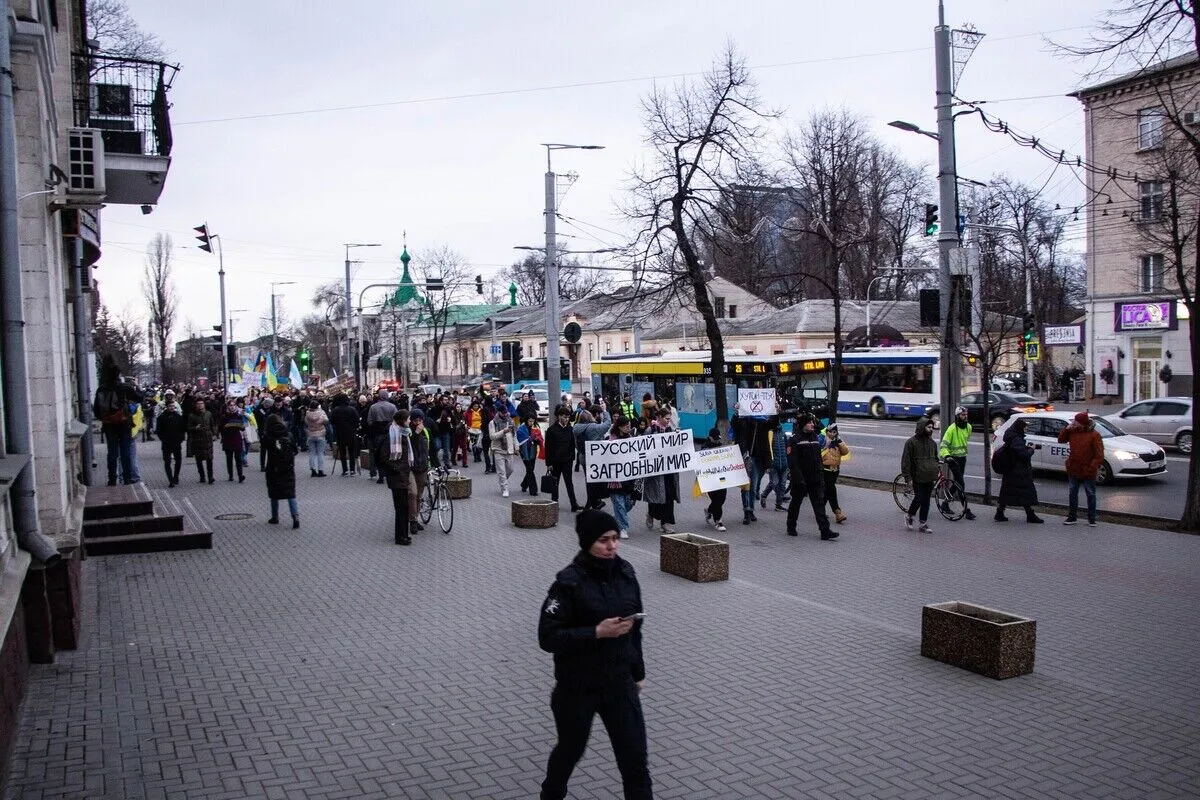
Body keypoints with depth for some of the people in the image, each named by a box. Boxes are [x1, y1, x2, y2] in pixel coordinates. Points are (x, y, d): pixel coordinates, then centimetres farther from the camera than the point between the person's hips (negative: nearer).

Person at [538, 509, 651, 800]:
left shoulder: (626, 573, -2)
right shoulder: (569, 582, -19)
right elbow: (548, 637, -21)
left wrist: (638, 672, 15)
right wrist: (597, 632, -28)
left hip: (620, 683, 4)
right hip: (577, 688, -3)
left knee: (635, 760, 0)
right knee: (571, 750, 19)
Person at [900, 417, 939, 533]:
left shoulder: (932, 442, 13)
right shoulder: (912, 442, -8)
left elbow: (935, 458, 24)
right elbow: (906, 460, -10)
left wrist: (936, 473, 16)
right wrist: (908, 477, -14)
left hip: (930, 478, 6)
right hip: (918, 478, -6)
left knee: (926, 501, 7)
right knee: (919, 499, -8)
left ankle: (923, 524, 14)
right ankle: (909, 515, 17)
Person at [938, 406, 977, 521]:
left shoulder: (968, 427, 5)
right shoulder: (952, 428, -18)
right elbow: (943, 445, -20)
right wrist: (946, 455, -35)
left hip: (962, 457, 7)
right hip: (953, 458, -7)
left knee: (957, 482, 13)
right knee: (961, 483, -10)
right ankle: (967, 509, -10)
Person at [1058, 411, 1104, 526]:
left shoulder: (1094, 435, -13)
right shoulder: (1072, 432, 2)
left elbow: (1099, 455, -13)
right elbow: (1061, 439, 11)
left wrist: (1092, 468, -19)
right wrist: (1067, 429, -4)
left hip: (1088, 472, -5)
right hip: (1073, 470, 5)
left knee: (1091, 495, 7)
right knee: (1072, 494, 12)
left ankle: (1092, 519, 16)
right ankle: (1072, 517, 22)